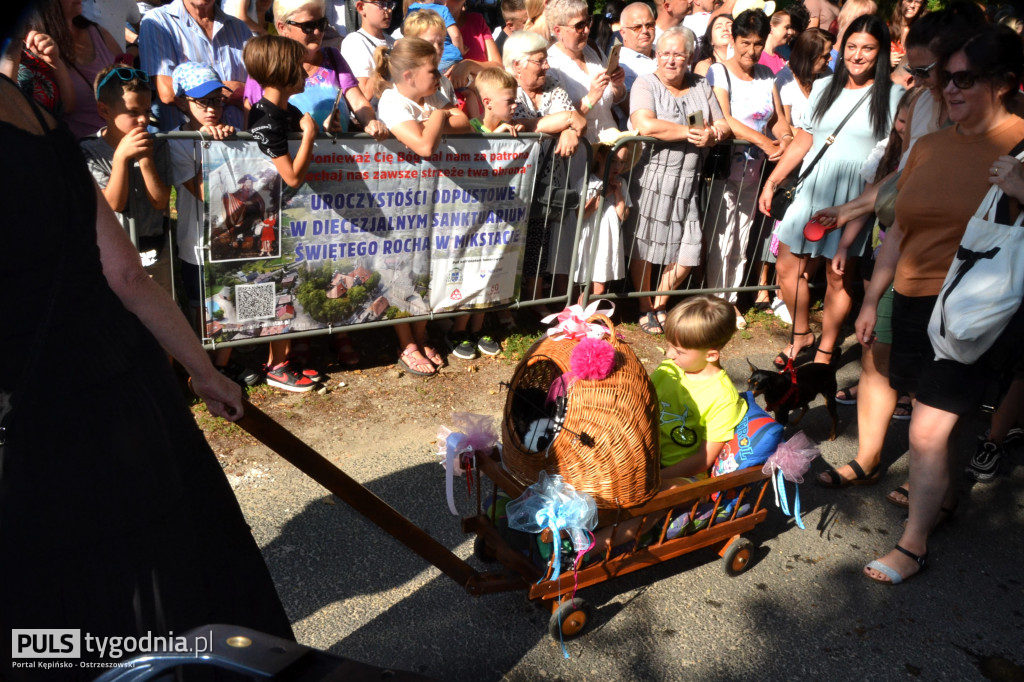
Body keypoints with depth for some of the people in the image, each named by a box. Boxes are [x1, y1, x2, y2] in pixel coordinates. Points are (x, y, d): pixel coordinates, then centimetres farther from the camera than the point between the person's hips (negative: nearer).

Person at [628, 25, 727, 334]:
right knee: (643, 246, 1)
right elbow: (645, 125, -20)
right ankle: (644, 308, 20)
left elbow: (724, 125, 13)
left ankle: (660, 304, 26)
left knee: (686, 253, 4)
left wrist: (712, 135, -12)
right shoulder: (646, 84, -3)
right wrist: (690, 131, -14)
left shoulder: (702, 87, 14)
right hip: (649, 179, -5)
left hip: (687, 183, 5)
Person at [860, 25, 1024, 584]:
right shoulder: (929, 146, 9)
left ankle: (913, 544, 11)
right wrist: (871, 300, 16)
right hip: (914, 301, 5)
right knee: (933, 417, 17)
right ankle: (943, 497, 40)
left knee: (927, 432, -4)